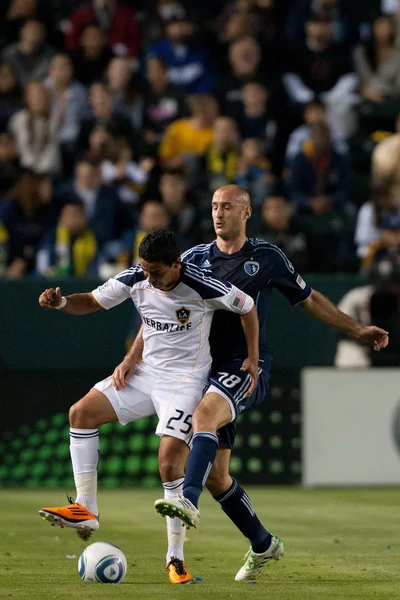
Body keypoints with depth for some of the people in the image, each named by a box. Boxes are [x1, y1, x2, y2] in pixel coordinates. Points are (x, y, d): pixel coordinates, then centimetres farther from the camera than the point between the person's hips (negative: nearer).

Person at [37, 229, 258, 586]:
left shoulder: (204, 287, -19)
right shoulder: (135, 279, -7)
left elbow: (248, 307, -2)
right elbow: (92, 302, 5)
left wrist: (253, 359, -1)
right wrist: (60, 302, -15)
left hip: (185, 380, -6)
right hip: (146, 372, 6)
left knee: (170, 462, -19)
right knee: (82, 412, -12)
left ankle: (175, 557, -6)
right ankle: (86, 510, -8)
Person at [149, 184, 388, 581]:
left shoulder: (267, 257, 4)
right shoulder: (195, 259, 7)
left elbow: (309, 300, 17)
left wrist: (357, 330, 17)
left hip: (248, 366, -4)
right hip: (207, 368, 4)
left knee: (204, 414, -36)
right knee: (215, 475, 2)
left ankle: (188, 501, -51)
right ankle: (262, 545, 21)